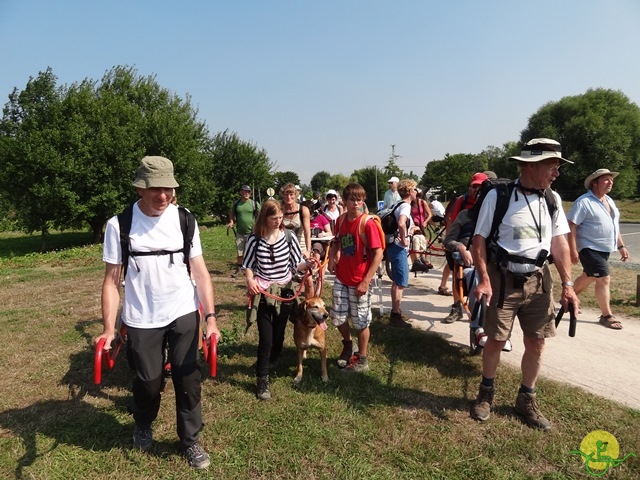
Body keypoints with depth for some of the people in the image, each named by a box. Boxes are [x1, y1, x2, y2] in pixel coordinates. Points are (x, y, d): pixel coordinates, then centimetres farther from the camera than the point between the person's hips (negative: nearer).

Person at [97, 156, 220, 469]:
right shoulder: (119, 224, -9)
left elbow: (200, 272, -5)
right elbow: (111, 279, -5)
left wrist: (211, 317, -12)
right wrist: (108, 328, -11)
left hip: (184, 314, 1)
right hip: (141, 319, -1)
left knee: (188, 377, 7)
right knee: (148, 381, 13)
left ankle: (190, 440, 28)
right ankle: (142, 426, 45)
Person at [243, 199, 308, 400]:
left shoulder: (289, 237, -6)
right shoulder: (255, 239, -8)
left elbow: (296, 264, -2)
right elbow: (248, 265, 2)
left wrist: (308, 265, -22)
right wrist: (250, 280, -17)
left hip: (284, 291, 2)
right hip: (262, 293, -2)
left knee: (278, 336, 14)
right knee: (266, 339, -4)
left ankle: (270, 366, 39)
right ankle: (262, 380, 11)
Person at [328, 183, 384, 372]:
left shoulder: (368, 223, -17)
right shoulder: (341, 220, 1)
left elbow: (378, 254, -18)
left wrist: (366, 281, -19)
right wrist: (332, 258, -1)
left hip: (360, 281, -5)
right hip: (341, 278, 5)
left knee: (360, 321, 8)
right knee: (337, 317, 13)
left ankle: (362, 359, 26)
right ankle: (347, 344, 41)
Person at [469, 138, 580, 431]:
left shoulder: (552, 199, 3)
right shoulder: (498, 196, -12)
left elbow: (559, 243, 7)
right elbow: (479, 239, -11)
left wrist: (567, 284, 0)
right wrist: (484, 281, -18)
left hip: (538, 280, 5)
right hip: (503, 278, -4)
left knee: (536, 344, 10)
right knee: (496, 341, 6)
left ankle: (526, 400, 30)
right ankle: (486, 393, 30)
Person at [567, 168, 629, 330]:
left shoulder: (610, 201, 12)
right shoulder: (584, 202, -16)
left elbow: (614, 226, 20)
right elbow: (571, 226, -19)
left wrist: (621, 246, 16)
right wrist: (573, 250, -23)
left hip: (604, 249, 9)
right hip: (590, 248, -9)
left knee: (588, 277, 18)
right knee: (604, 279, -9)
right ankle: (607, 316, 2)